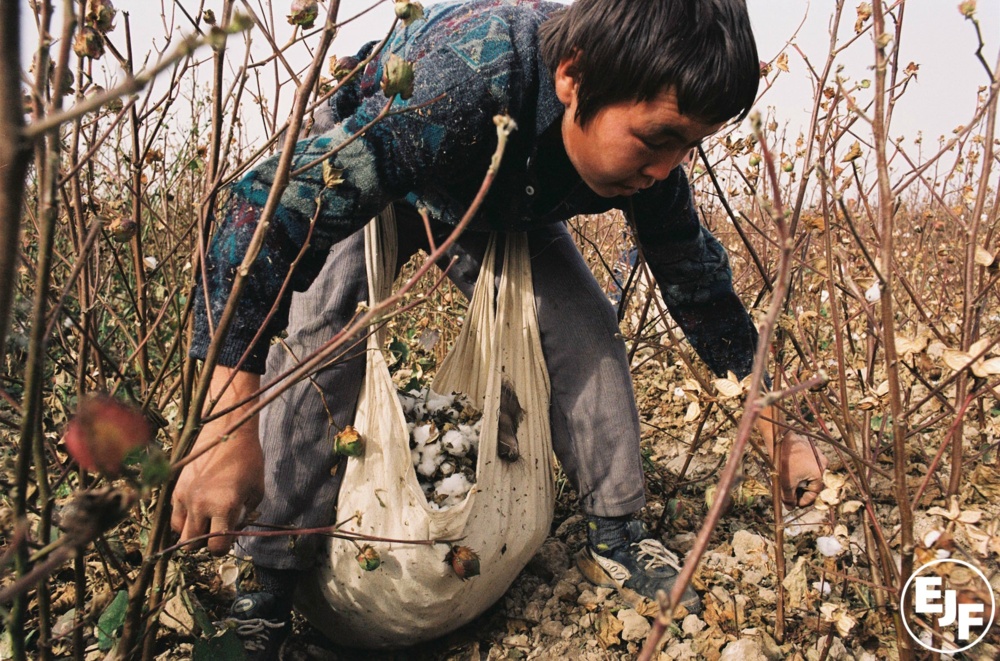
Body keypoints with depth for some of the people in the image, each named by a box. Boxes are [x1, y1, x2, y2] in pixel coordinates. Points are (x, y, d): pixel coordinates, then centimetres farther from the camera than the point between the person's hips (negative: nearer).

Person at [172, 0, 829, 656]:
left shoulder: (645, 146, -27)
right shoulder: (457, 83, -47)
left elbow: (698, 282, -13)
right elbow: (269, 209, -48)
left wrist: (779, 430, -10)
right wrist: (230, 428, -54)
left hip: (509, 201, 4)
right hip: (362, 176, -3)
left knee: (587, 326, -13)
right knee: (317, 327, -26)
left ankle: (617, 536, 5)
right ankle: (275, 581, -12)